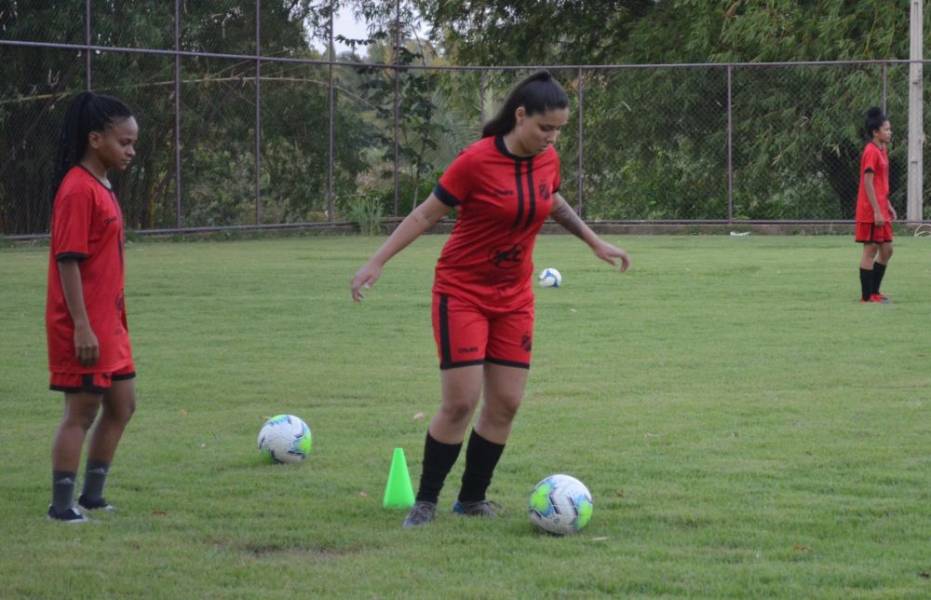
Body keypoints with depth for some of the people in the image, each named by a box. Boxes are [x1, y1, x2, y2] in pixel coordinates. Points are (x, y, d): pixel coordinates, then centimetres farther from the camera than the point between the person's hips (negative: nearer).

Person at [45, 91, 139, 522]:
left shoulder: (102, 187, 12)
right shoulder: (78, 189, -17)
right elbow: (67, 260, -20)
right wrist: (81, 327, -23)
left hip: (108, 322, 10)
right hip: (84, 327, -10)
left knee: (122, 405, 13)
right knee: (82, 411, -4)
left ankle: (92, 497, 22)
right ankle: (62, 506, 3)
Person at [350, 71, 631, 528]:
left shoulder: (547, 160, -2)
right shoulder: (476, 161, -19)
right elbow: (425, 215, -11)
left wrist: (595, 242, 25)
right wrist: (377, 262, -14)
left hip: (514, 297, 6)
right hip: (462, 294, -6)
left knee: (506, 403, 2)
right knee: (461, 402, -11)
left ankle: (472, 499, 17)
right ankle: (425, 502, 3)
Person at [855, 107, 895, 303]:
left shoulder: (882, 151, 15)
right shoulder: (871, 152, -14)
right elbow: (868, 183, -19)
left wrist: (888, 207, 18)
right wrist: (876, 211, -21)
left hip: (881, 210, 9)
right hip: (871, 211, -9)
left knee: (886, 250, 11)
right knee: (871, 249, -5)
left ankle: (873, 291, 19)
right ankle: (867, 295, 0)